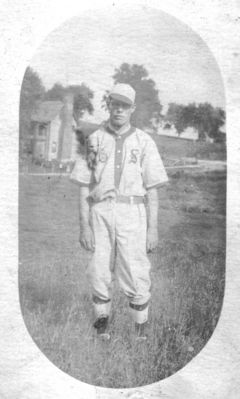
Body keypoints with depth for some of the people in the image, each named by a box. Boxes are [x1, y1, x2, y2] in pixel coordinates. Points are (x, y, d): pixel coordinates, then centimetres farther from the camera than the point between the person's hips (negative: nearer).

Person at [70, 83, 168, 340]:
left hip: (132, 215, -1)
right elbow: (84, 187, 4)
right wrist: (84, 226, -4)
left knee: (135, 274, -2)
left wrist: (153, 228, -3)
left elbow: (152, 189, 3)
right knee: (99, 272, 6)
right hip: (100, 213, 2)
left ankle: (141, 324, 21)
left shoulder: (144, 142, 4)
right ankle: (102, 319, 29)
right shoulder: (94, 140, 6)